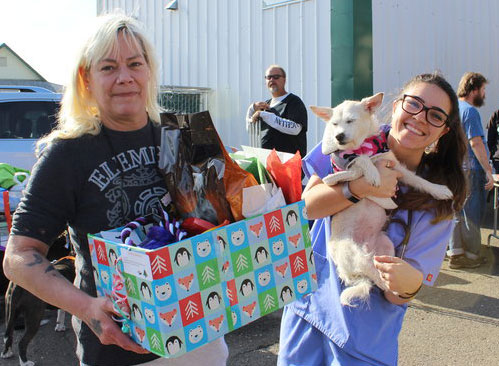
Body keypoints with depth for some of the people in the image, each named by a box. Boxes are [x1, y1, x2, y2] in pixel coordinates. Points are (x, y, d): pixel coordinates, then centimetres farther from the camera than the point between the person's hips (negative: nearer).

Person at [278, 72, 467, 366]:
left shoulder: (437, 200, -11)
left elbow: (397, 297, -12)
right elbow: (307, 205, -12)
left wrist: (410, 284, -35)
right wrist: (361, 188, -26)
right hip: (309, 300, 2)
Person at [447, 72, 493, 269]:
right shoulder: (470, 111, -16)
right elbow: (476, 143, -21)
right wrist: (488, 170, -18)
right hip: (470, 170, -9)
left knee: (457, 211, 13)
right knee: (471, 214, 1)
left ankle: (455, 252, 17)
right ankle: (470, 255, 11)